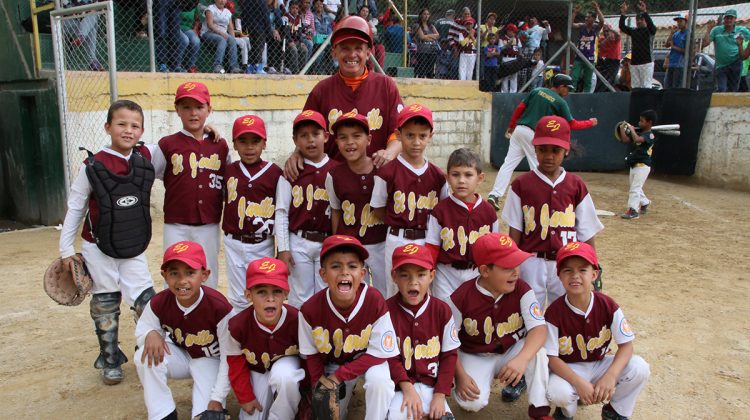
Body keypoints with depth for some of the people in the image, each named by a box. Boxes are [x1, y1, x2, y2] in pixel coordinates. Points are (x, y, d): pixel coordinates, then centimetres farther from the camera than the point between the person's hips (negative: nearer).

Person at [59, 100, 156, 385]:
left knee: (148, 302, 0)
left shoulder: (146, 159, -4)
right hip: (98, 248, -2)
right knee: (105, 305, 11)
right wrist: (66, 249, -2)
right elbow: (75, 208, -4)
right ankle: (110, 361, 27)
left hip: (134, 249, 2)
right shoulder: (93, 166, -13)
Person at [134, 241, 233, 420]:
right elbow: (141, 331, -3)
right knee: (146, 356, -25)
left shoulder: (219, 307, -31)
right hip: (180, 356, 4)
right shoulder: (158, 303, -21)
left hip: (211, 361, -4)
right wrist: (151, 334, -30)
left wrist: (217, 399, -24)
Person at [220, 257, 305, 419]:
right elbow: (236, 366, -7)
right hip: (257, 372, 2)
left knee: (283, 374, -36)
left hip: (287, 364, -2)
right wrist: (246, 397, -4)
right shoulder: (236, 326, -26)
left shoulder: (297, 321, -29)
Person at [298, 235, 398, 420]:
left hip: (368, 359, -2)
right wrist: (319, 380, -18)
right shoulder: (310, 309, -24)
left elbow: (379, 352, -21)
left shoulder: (375, 302, -30)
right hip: (332, 362, 2)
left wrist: (340, 375, -23)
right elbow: (311, 353, -5)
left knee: (379, 381, -32)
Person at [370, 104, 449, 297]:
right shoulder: (388, 172, -10)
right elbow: (378, 209, -1)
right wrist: (400, 225, -5)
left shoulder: (437, 175, 1)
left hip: (428, 241, 3)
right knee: (397, 292, 10)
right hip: (398, 241, -3)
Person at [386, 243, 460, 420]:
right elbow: (389, 356, -8)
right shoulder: (387, 310, -9)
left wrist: (439, 395, -8)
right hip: (400, 384, -2)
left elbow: (449, 355, 0)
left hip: (431, 385, 2)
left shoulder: (442, 310, -4)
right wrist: (408, 389, -18)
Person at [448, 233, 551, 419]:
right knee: (472, 403, -25)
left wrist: (522, 359, -43)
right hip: (475, 357, -2)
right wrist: (460, 376, -18)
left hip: (511, 353, 2)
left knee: (537, 348, -28)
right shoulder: (461, 297, -20)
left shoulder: (522, 290, -15)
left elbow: (539, 328, -25)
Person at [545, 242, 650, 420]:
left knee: (639, 368, -20)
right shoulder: (554, 312, -21)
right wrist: (579, 383, -31)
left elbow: (626, 344, -12)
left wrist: (610, 376, -29)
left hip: (600, 364, 4)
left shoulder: (608, 305, -13)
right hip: (568, 369, -3)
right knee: (557, 392, -35)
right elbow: (551, 357, -18)